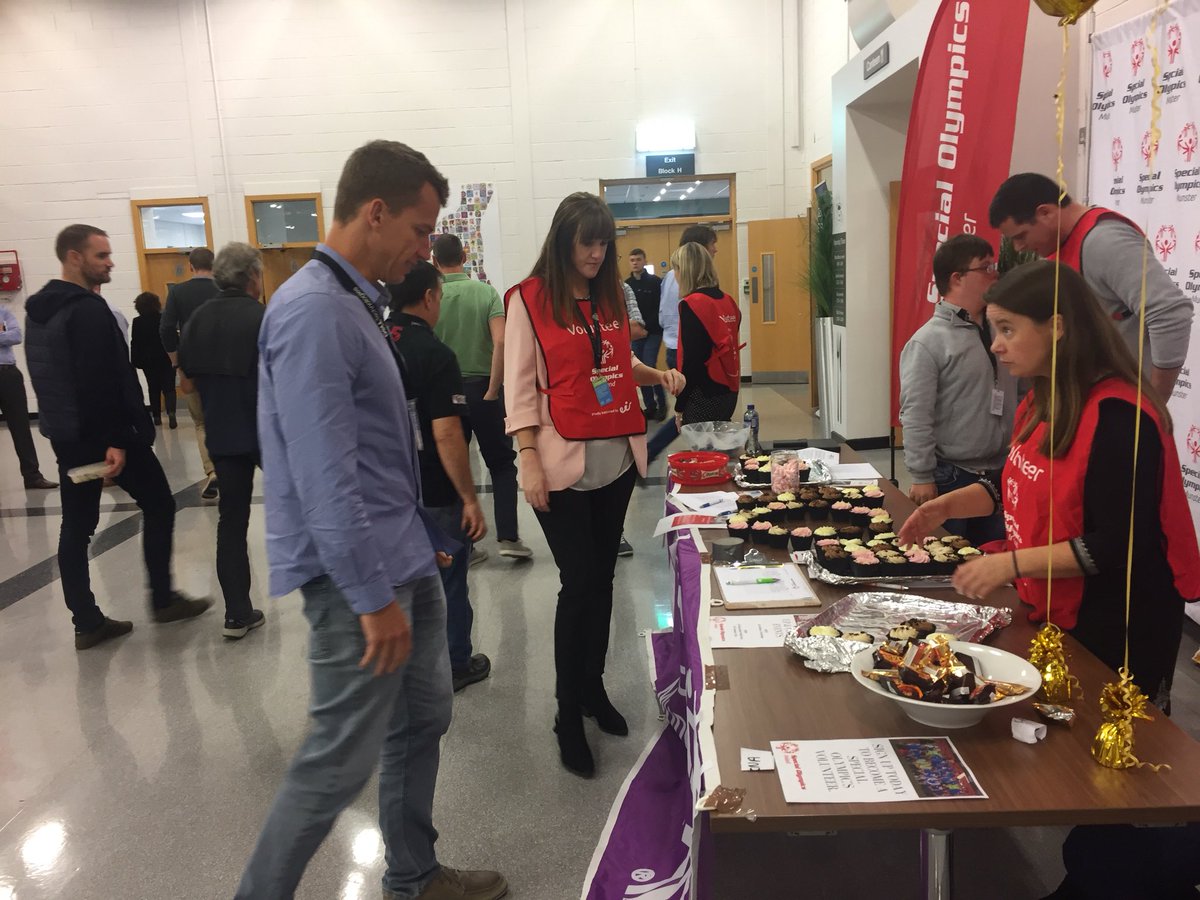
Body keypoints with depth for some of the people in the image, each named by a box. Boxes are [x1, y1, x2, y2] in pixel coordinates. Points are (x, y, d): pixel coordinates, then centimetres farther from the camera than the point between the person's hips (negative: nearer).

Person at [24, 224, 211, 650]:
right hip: (99, 433, -9)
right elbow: (100, 382, -24)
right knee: (158, 504, 6)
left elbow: (52, 375, 18)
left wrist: (62, 423, 22)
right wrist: (115, 439, -23)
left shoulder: (39, 308, 13)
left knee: (76, 525, 8)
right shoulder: (88, 310, -17)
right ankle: (163, 599, 12)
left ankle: (87, 622, 12)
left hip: (65, 434, 9)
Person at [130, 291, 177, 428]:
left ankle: (156, 416, 15)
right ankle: (171, 412, -23)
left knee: (153, 388, 12)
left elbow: (135, 344, -3)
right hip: (166, 359, -1)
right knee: (168, 387, -1)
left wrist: (135, 361, 3)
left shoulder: (137, 322, -6)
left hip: (148, 360, 1)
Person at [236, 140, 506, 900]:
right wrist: (374, 597, -23)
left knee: (425, 719, 19)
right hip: (356, 575, -10)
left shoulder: (357, 303, 11)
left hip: (402, 558, 10)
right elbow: (326, 477, -25)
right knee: (342, 758, 1)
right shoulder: (314, 313, -20)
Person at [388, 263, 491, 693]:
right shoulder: (435, 353, -19)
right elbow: (446, 434, -24)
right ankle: (454, 665, 26)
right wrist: (470, 499, -18)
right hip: (434, 495, -6)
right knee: (447, 581, 12)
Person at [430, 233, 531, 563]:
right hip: (482, 387, -1)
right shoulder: (486, 292, -5)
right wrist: (492, 391, -12)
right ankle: (507, 537, 4)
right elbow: (501, 343, -18)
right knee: (502, 463, 13)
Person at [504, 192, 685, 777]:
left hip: (616, 459, 6)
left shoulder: (610, 296, 12)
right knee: (578, 585, -3)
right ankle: (568, 718, 12)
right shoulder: (529, 300, -5)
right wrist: (529, 460, -14)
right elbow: (520, 387, -8)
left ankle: (593, 687, 31)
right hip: (563, 464, -5)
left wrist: (658, 374, 5)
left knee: (601, 580, 13)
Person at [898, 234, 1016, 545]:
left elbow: (1014, 400, 14)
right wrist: (922, 478, -15)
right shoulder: (928, 342, -13)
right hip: (952, 479, -6)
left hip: (1002, 475, 6)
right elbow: (915, 417, -15)